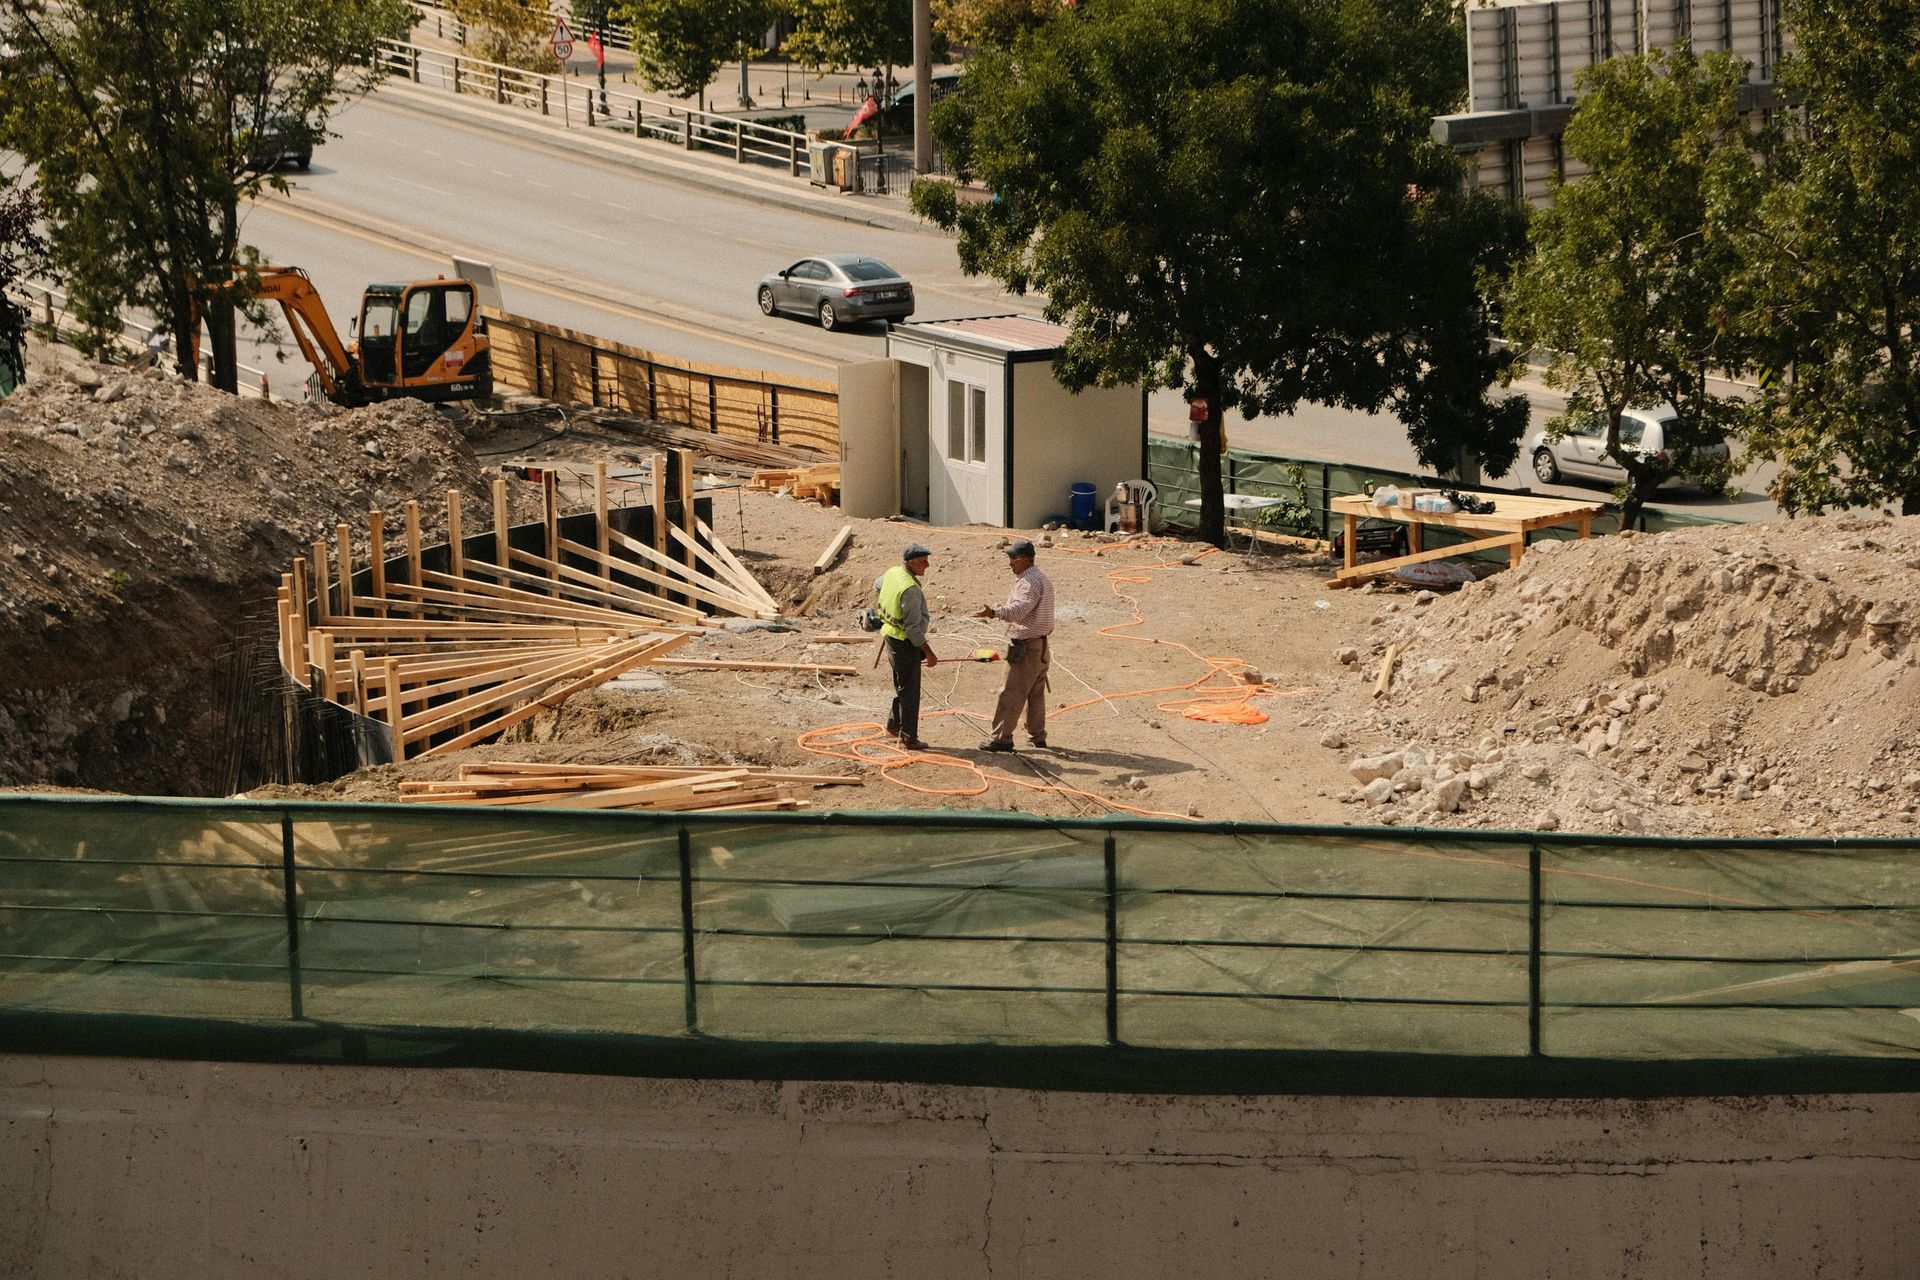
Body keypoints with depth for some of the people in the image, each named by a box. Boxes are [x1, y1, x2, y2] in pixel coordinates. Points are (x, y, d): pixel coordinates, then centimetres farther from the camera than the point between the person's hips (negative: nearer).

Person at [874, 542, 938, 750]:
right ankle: (909, 737, 4)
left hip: (892, 637, 10)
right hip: (905, 643, -10)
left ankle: (894, 724, 36)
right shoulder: (910, 589, -27)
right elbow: (914, 627, -26)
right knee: (909, 691, -1)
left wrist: (878, 611, 44)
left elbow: (877, 586, 26)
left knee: (903, 686, 24)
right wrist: (929, 653, -19)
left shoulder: (892, 573, 2)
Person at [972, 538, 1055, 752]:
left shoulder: (1029, 582, -19)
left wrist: (994, 613, -50)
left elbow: (1018, 610, -36)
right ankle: (1038, 735, 25)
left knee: (1011, 693, -8)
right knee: (1036, 692, 18)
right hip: (1041, 644, 11)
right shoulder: (1043, 579, 14)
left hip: (1024, 646, -11)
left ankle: (1002, 737, -8)